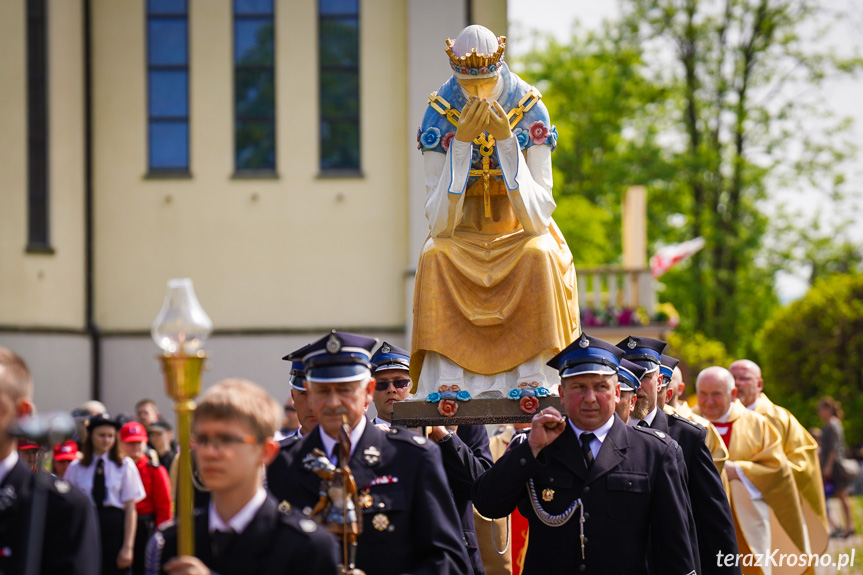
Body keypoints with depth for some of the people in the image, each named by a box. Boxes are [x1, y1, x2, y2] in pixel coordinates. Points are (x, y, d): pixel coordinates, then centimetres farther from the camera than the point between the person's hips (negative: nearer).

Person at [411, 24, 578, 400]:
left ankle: (531, 379, -29)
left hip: (518, 228, 0)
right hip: (462, 229, 1)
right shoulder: (440, 114, -13)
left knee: (539, 256, -32)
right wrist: (462, 141, -29)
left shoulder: (531, 111, -14)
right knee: (436, 257, -30)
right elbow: (440, 223, -20)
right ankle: (446, 378, -32)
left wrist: (507, 140, -28)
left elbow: (538, 219, -20)